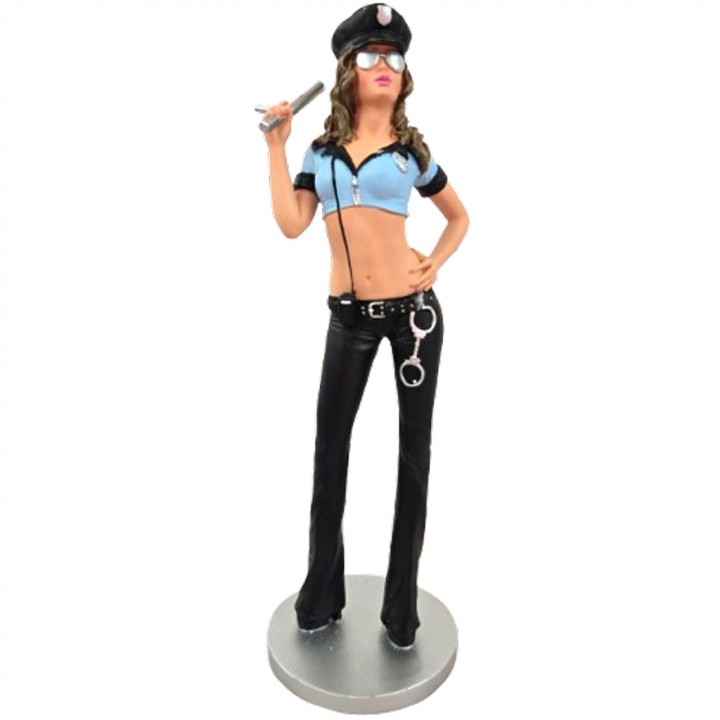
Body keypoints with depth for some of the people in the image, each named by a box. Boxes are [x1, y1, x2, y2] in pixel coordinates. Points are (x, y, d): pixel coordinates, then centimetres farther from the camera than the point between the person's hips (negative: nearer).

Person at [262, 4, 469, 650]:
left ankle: (402, 603, 24)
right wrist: (276, 146, 1)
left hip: (413, 309, -1)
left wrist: (434, 265, 1)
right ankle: (322, 593, 27)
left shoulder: (411, 148, 6)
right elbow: (291, 224, -3)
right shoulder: (322, 150, 10)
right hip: (349, 316, 2)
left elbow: (459, 217, 17)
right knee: (330, 449, 6)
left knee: (414, 449, 6)